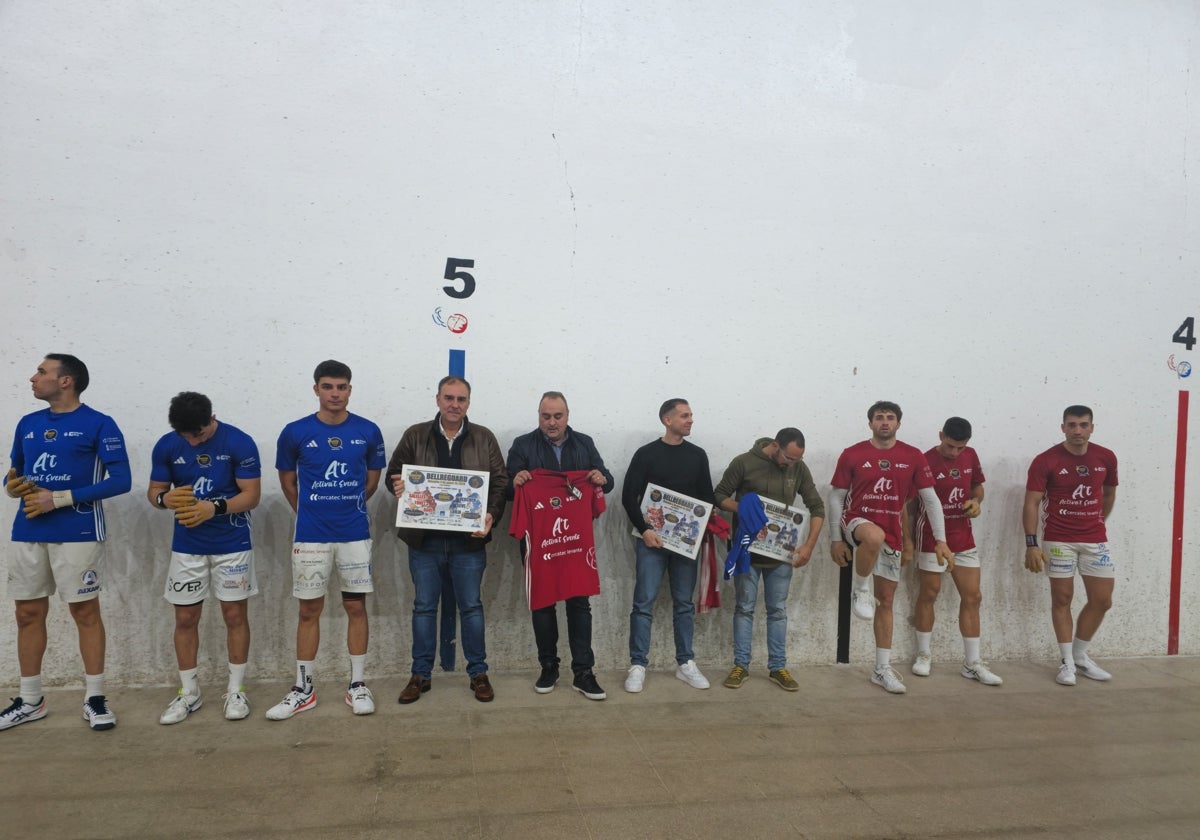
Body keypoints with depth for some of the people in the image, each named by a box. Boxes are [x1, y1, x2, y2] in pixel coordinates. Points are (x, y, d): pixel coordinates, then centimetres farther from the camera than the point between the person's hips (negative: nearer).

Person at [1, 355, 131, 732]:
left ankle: (95, 698, 11)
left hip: (77, 534, -6)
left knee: (85, 612, 1)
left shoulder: (99, 424, -6)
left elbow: (120, 480, -11)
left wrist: (59, 498, -15)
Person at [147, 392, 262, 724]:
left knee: (235, 615, 4)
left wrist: (215, 507, -29)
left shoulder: (239, 442, -13)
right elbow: (153, 491, 4)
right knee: (185, 619, 8)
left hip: (232, 545, -3)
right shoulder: (166, 446, -4)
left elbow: (251, 495, -12)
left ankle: (236, 690, 17)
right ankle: (188, 693, 24)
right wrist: (166, 498, -20)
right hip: (187, 546, 3)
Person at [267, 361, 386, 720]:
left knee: (356, 607, 7)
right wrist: (308, 512, 12)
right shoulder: (295, 432, -4)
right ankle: (303, 690, 21)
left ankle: (357, 685, 19)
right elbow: (287, 479, 10)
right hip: (310, 537, 0)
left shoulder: (368, 432, -3)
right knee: (309, 611, 8)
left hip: (355, 535, 0)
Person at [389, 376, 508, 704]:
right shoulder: (415, 435, 4)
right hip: (424, 538, 1)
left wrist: (491, 514, -14)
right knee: (424, 606, 11)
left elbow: (500, 482, 2)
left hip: (468, 539, 0)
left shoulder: (484, 438, 3)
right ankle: (421, 674, 24)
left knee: (471, 606, 8)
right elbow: (394, 474, 9)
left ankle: (478, 673, 22)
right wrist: (398, 486, -15)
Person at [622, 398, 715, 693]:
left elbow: (707, 497, 11)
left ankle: (685, 664, 21)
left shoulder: (698, 455, 9)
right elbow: (629, 497, -4)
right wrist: (644, 530, -15)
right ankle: (638, 666, 6)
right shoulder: (646, 454, -2)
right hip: (651, 539, -3)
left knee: (684, 603, 10)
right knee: (644, 603, -3)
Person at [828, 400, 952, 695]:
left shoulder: (913, 457, -1)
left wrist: (941, 540, -2)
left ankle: (882, 669, 19)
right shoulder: (852, 455, -6)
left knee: (886, 600, 8)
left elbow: (930, 499, 3)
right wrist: (837, 540, -4)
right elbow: (836, 497, -1)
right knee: (875, 536, -40)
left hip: (892, 534, 3)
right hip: (857, 521, -3)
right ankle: (859, 590, -13)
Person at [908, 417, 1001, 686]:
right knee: (929, 595, 5)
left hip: (964, 538, 6)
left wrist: (976, 501, -6)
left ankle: (972, 664, 13)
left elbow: (977, 487, 17)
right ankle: (924, 655, 20)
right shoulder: (926, 462, -16)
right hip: (933, 538, -6)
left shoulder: (970, 455, 2)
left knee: (972, 597, 5)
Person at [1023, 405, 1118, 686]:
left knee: (1102, 600, 5)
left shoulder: (1106, 458, 1)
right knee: (1062, 599, 3)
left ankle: (1080, 655, 24)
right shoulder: (1045, 461, -11)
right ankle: (1067, 662, 15)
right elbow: (1031, 503, -12)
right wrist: (1031, 543, -17)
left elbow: (1109, 494, 19)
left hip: (1096, 540, 4)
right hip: (1059, 541, -4)